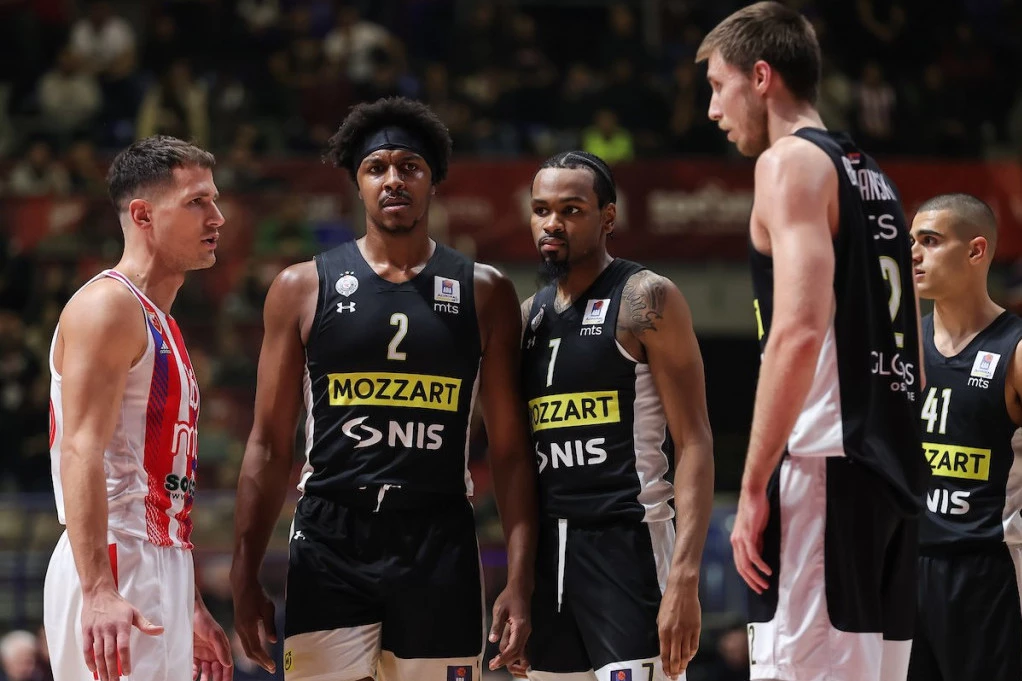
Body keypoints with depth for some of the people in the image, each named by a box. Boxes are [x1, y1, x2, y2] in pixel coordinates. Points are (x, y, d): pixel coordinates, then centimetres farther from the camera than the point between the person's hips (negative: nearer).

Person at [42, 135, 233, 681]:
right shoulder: (107, 306, -9)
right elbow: (80, 452, -20)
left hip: (161, 568, 10)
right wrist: (98, 591, -30)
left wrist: (193, 610, 25)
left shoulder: (160, 326, 21)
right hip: (114, 571, -10)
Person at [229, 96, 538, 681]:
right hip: (330, 545, 0)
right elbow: (270, 446, 8)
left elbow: (511, 450, 6)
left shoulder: (484, 293, 7)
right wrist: (246, 577, 2)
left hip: (439, 545, 1)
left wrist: (520, 582, -3)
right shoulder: (303, 288, 6)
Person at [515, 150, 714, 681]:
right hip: (550, 551, 7)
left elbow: (694, 445, -10)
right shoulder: (531, 315, 15)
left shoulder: (646, 300, -5)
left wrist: (684, 577, -21)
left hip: (628, 543, -7)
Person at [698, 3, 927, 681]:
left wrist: (754, 486, -17)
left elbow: (799, 332, -18)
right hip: (894, 471, 9)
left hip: (824, 467, -9)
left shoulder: (791, 162, -6)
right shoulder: (874, 176, 22)